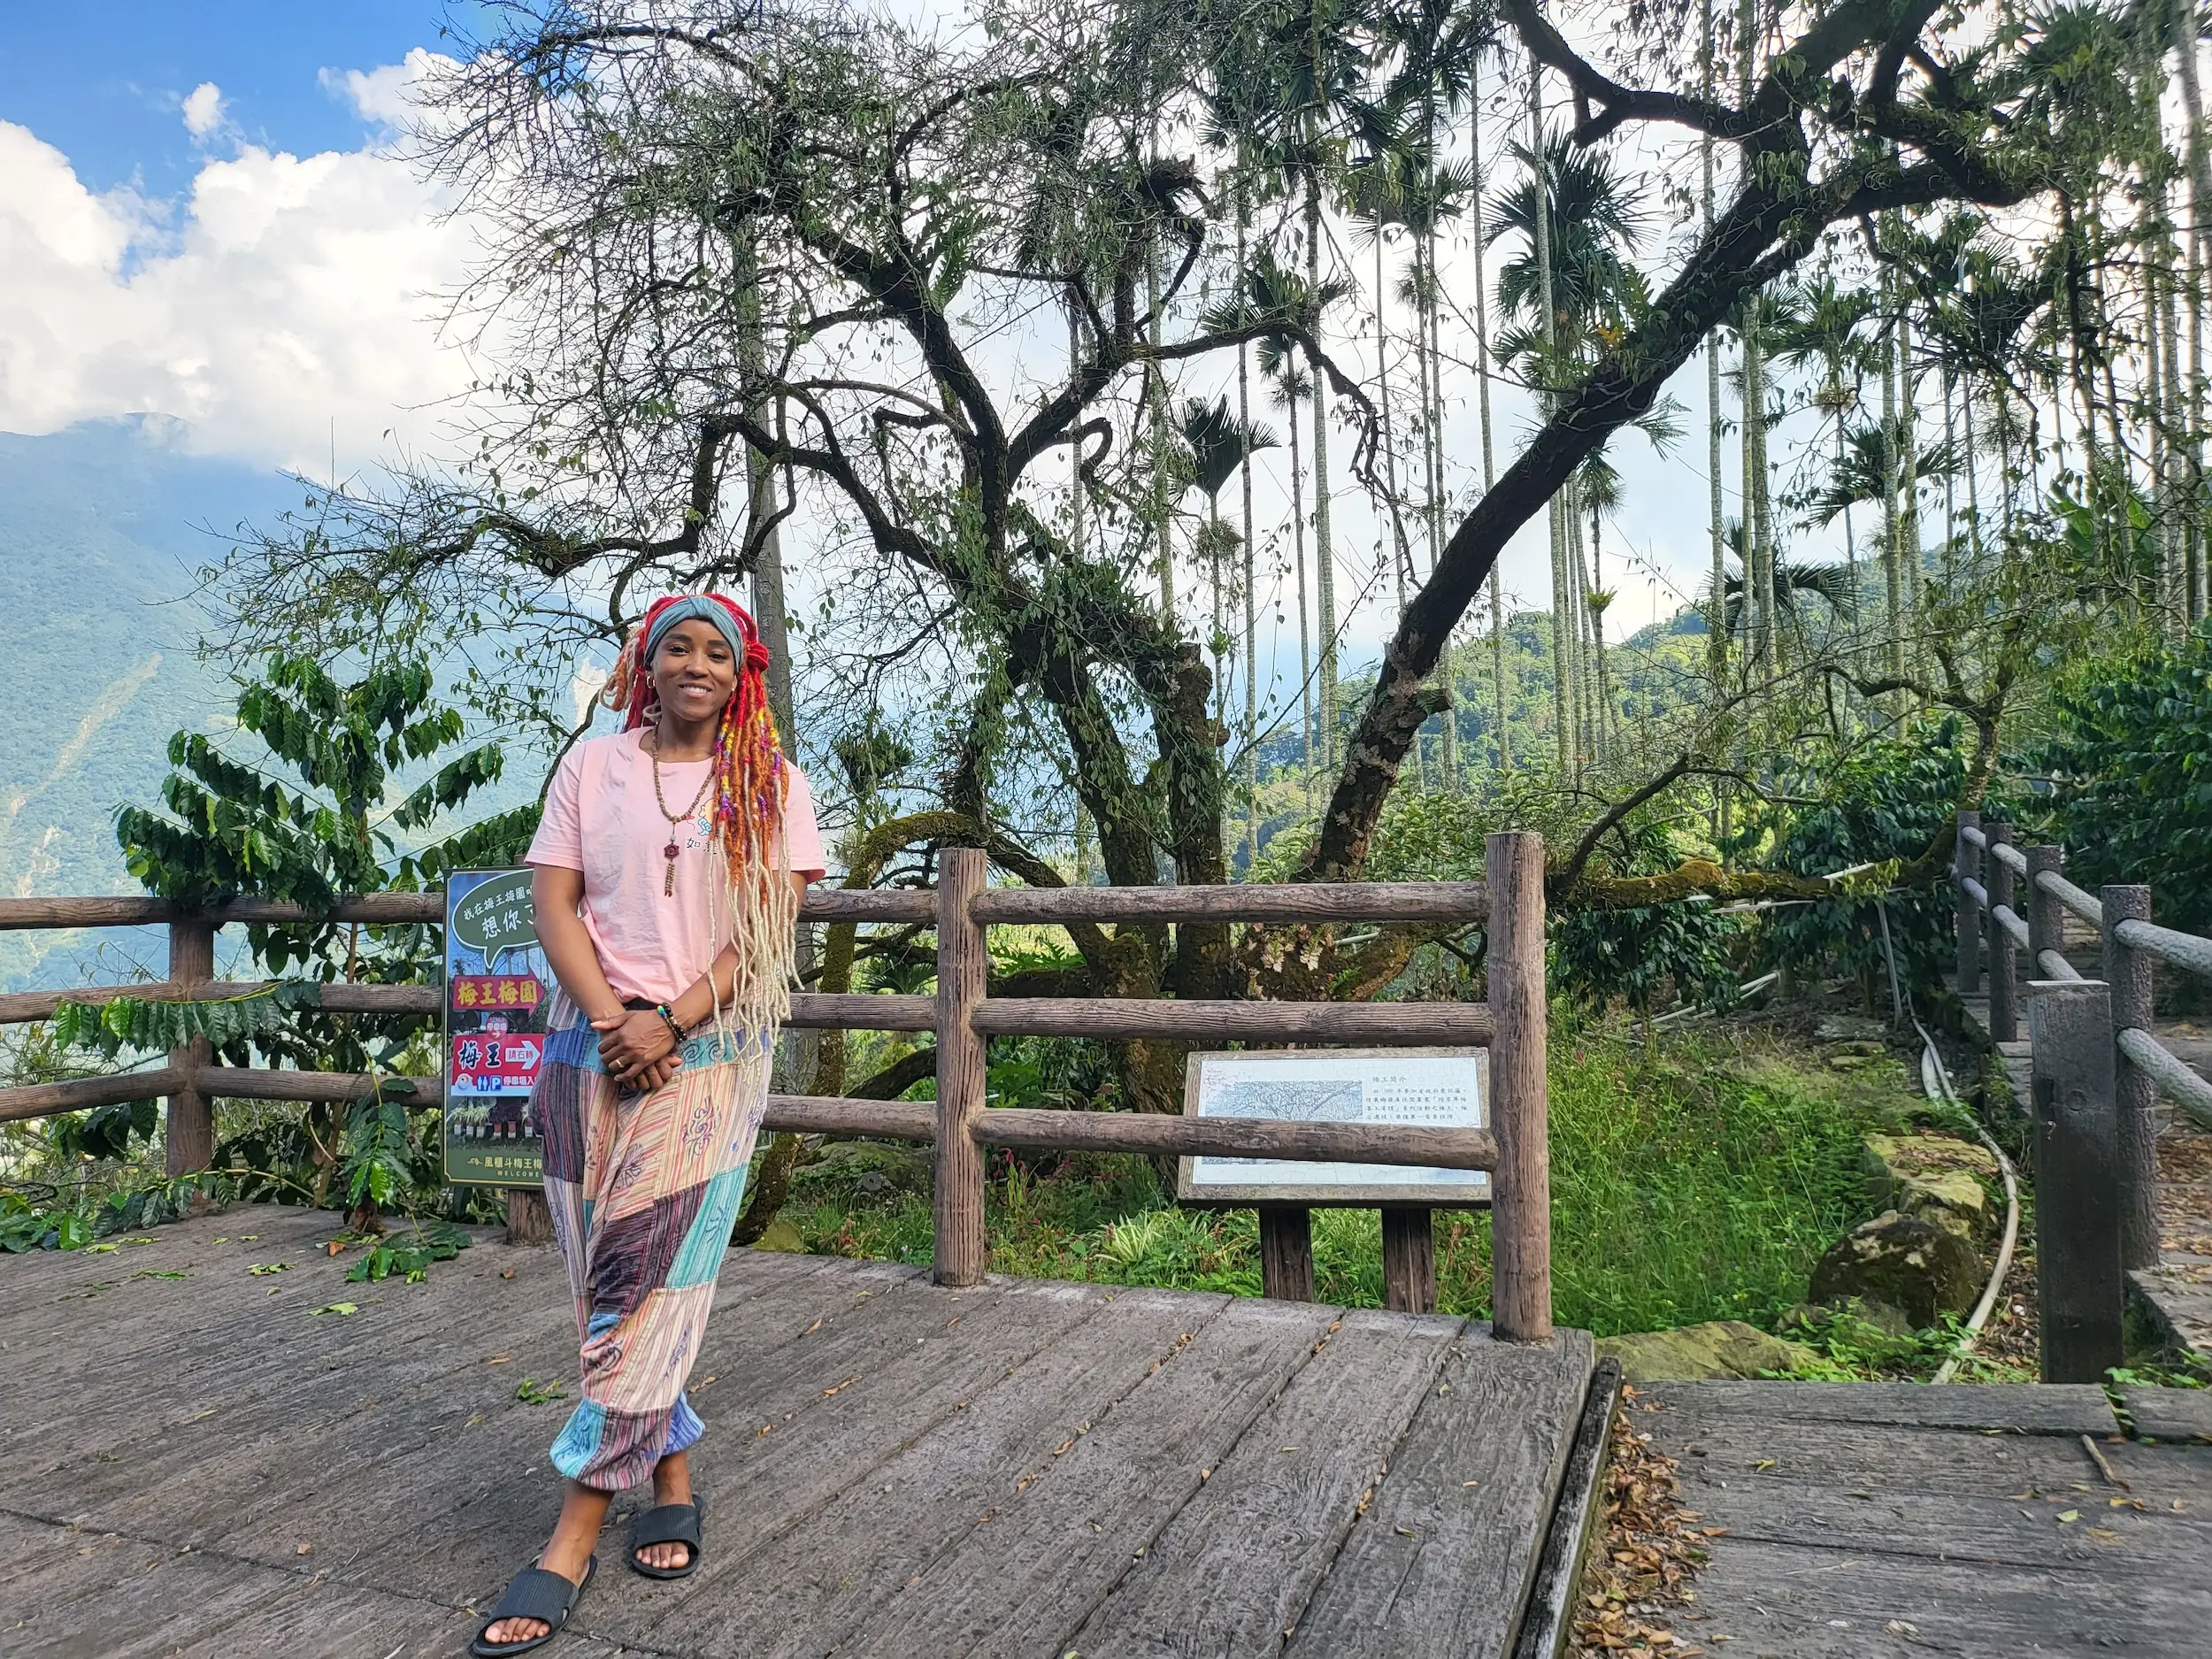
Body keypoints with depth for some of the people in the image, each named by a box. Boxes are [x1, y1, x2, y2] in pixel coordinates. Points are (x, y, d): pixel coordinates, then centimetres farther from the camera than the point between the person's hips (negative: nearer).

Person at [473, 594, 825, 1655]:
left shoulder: (770, 785, 4)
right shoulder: (593, 767, 9)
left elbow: (766, 926, -3)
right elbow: (553, 901, 2)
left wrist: (668, 1022, -13)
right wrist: (611, 1020, -11)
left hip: (710, 1052, -2)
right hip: (593, 1043, 2)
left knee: (650, 1276, -6)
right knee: (607, 1277, 6)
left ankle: (575, 1535, 1)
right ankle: (672, 1474, 24)